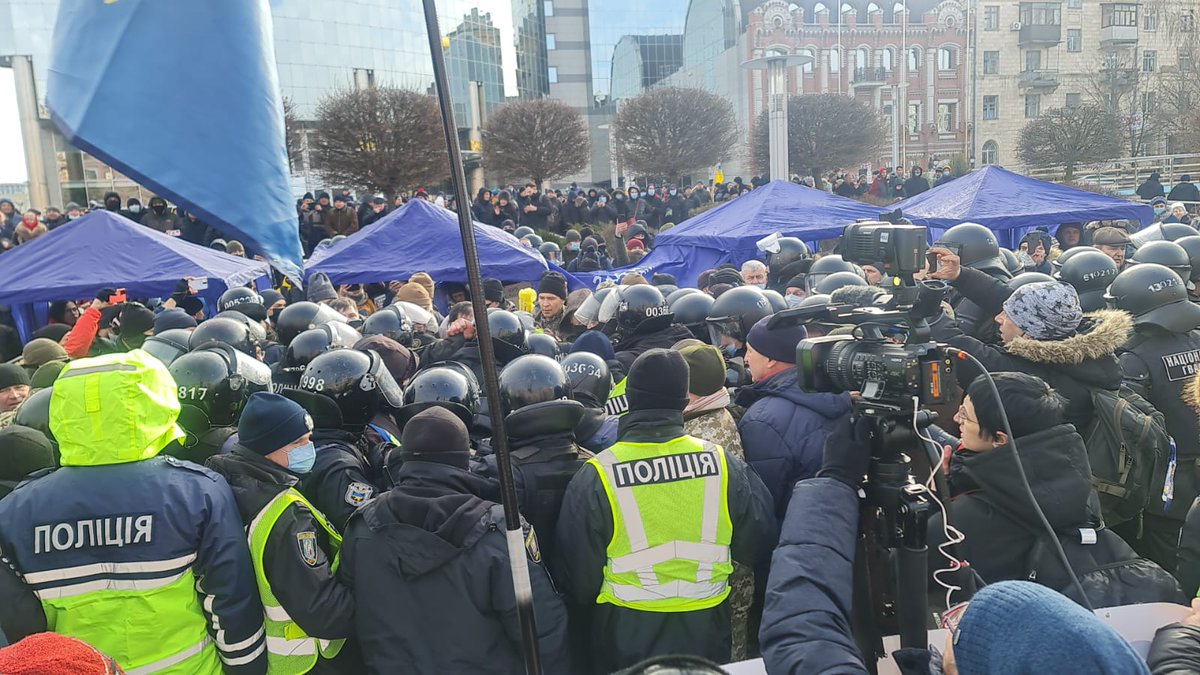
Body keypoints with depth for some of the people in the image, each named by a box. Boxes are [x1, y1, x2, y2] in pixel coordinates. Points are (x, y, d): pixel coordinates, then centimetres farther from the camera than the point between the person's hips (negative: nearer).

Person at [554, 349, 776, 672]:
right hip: (706, 635, 2)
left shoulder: (594, 478, -18)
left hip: (626, 637, -1)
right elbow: (756, 547, 0)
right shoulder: (722, 462, -13)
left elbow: (577, 577, -9)